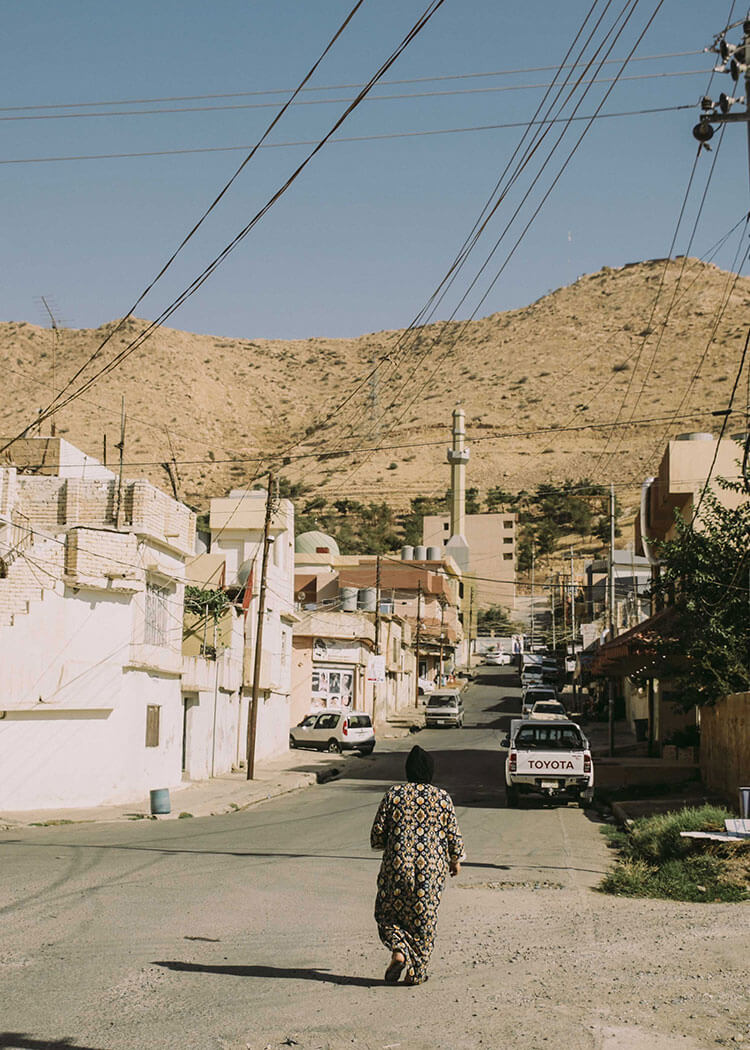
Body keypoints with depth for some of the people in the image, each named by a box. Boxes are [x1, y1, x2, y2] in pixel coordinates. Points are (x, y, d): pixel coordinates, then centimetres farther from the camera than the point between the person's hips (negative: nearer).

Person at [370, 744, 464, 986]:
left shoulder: (393, 794, 0)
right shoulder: (442, 798, 0)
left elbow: (377, 834, 1)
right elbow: (453, 834, 4)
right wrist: (455, 860, 19)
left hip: (397, 865, 0)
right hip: (430, 868, 0)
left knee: (388, 912, 16)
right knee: (423, 918, 10)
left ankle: (398, 951, -7)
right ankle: (416, 972, 12)